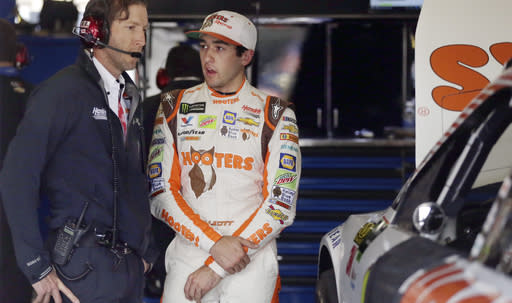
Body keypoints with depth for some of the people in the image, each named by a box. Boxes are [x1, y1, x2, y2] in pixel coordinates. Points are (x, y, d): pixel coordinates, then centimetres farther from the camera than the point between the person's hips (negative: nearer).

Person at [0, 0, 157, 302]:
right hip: (85, 266, -7)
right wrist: (38, 267, -17)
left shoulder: (130, 97, 15)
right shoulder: (63, 91, -10)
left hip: (131, 265, 7)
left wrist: (145, 250, 15)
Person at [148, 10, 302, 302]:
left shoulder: (275, 114, -1)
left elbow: (280, 205, -7)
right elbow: (161, 194, 0)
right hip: (186, 254, 2)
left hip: (252, 262, -2)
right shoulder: (174, 107, 7)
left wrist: (216, 270, -12)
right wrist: (215, 244, -14)